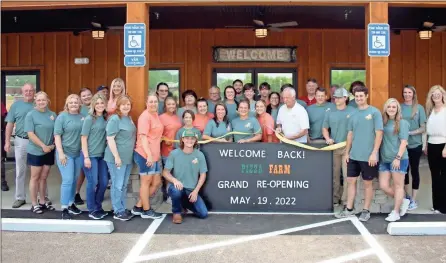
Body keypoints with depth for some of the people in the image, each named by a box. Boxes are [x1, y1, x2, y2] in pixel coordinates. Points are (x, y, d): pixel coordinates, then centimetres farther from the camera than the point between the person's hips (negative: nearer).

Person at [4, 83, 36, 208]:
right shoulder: (16, 105, 3)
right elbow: (10, 124, 4)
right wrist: (7, 141, -1)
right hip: (21, 141, 1)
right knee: (20, 171, 8)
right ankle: (20, 197, 19)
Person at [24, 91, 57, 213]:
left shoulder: (52, 114, 6)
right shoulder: (31, 115, -7)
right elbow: (30, 134, -13)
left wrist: (54, 144, -4)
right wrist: (43, 146, -17)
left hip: (49, 152, 4)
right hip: (35, 151, -4)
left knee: (43, 177, 12)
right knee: (35, 177, 5)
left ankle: (42, 202, 23)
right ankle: (34, 204, 14)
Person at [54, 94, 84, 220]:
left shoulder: (82, 117, 7)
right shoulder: (62, 116, -5)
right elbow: (57, 135, -8)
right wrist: (61, 153, -16)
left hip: (78, 153, 5)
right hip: (65, 153, -5)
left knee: (74, 180, 13)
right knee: (68, 180, -8)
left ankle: (71, 203, 27)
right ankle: (64, 209, 1)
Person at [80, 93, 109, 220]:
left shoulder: (106, 118, 7)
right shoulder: (89, 119, -8)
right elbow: (83, 138, -10)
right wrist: (86, 157, -14)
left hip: (102, 155, 6)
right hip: (90, 155, -5)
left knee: (104, 182, 8)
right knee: (93, 182, 0)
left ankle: (98, 207, 26)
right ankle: (92, 210, 15)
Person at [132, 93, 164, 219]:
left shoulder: (156, 114, 15)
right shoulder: (145, 116, -12)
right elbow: (143, 137, -18)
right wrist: (149, 154, -25)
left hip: (155, 155, 9)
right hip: (145, 154, -9)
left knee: (156, 183, 13)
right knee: (146, 182, 3)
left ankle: (138, 207, 23)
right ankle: (146, 211, 17)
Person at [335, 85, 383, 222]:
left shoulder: (374, 112, -7)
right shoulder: (353, 114, 9)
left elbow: (379, 134, -9)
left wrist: (374, 153, -14)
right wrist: (347, 152, 11)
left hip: (368, 156, -5)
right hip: (353, 155, 5)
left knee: (367, 183, 7)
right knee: (351, 181, 9)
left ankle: (366, 211, 20)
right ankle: (349, 209, 21)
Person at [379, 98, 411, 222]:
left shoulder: (402, 123, -5)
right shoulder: (383, 122, 9)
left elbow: (404, 142, -11)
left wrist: (398, 158, -18)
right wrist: (378, 156, 4)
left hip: (399, 159, -6)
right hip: (385, 159, 6)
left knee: (398, 185, 5)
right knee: (383, 186, 5)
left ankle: (396, 213, 14)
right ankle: (403, 201, 27)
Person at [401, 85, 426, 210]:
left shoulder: (419, 108, -4)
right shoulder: (399, 107, 1)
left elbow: (423, 128, -4)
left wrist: (410, 133, -18)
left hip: (415, 145, -2)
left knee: (414, 171, 7)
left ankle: (414, 200, 16)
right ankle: (408, 196, 28)